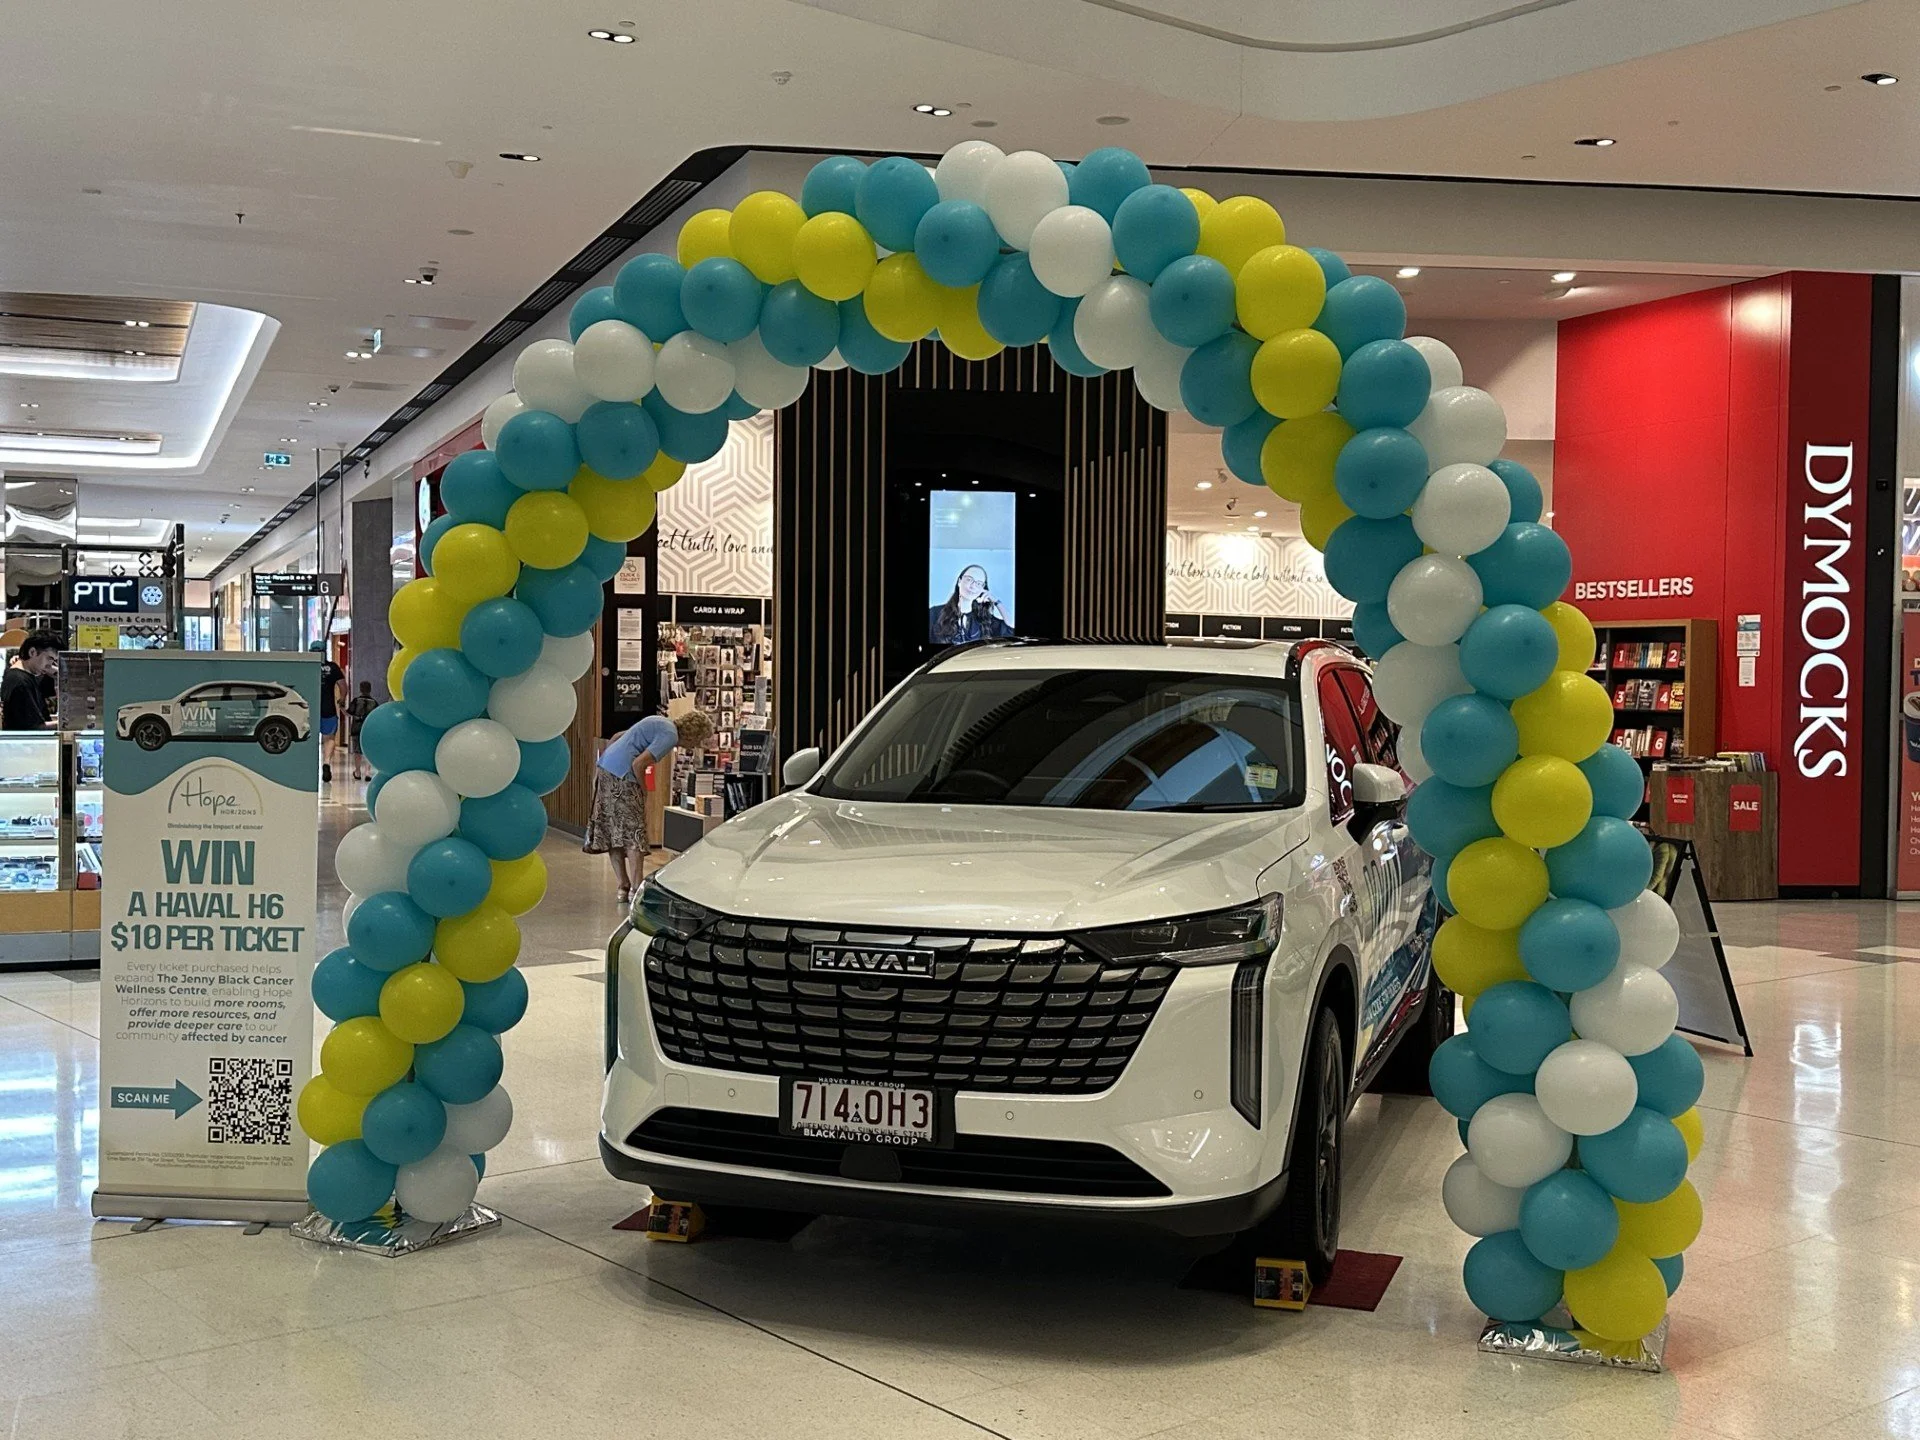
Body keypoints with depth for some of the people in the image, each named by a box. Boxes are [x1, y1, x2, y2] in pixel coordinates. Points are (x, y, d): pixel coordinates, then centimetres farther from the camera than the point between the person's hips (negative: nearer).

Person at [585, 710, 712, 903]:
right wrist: (644, 791, -6)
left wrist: (600, 765, 22)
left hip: (604, 769, 10)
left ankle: (623, 887, 14)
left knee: (613, 833, 10)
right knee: (634, 834, -4)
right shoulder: (670, 735, -10)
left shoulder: (660, 723, 19)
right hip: (621, 778, -10)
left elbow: (617, 737, 23)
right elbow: (639, 764, -20)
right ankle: (635, 889, -3)